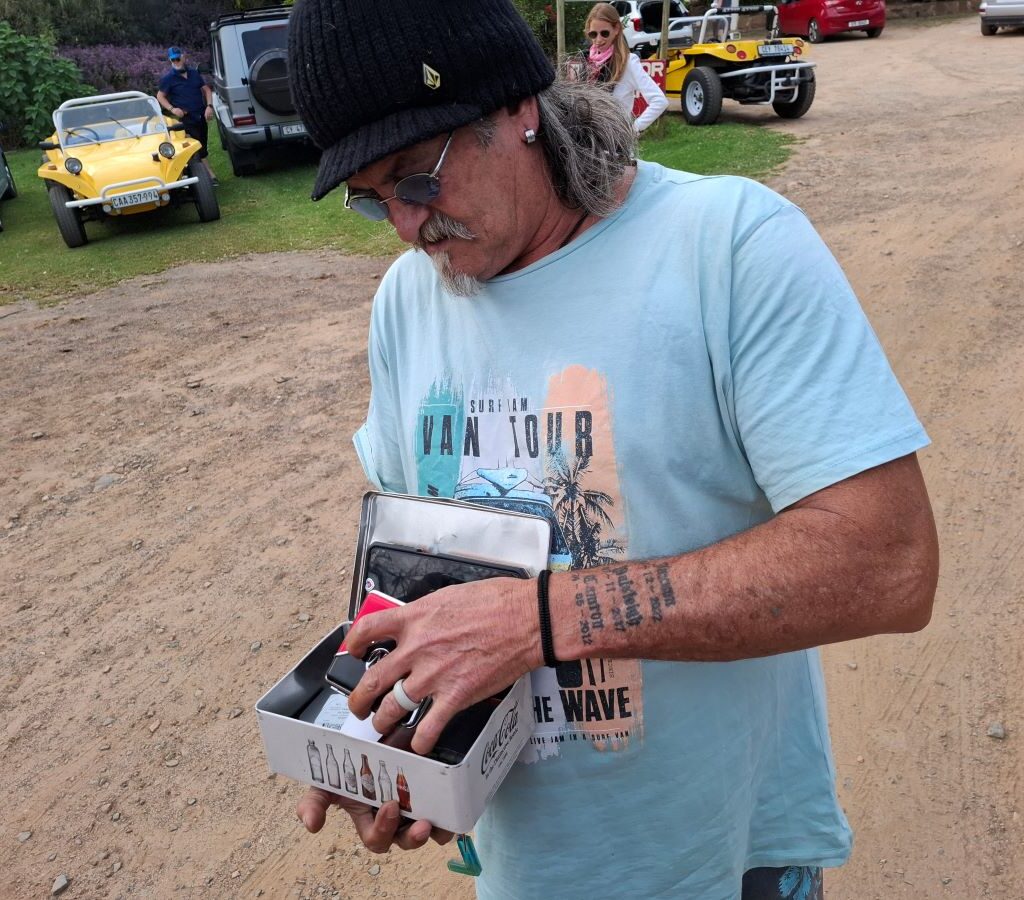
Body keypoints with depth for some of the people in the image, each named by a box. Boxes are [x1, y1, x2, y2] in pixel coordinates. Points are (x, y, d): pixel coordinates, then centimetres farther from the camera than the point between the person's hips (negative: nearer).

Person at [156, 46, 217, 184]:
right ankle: (210, 174, -6)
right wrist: (171, 109, -16)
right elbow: (160, 96, -1)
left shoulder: (194, 73, 8)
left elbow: (206, 90, 13)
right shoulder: (168, 78, -5)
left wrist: (209, 106, -2)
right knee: (200, 149, -10)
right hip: (186, 119, -5)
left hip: (201, 115, 5)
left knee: (203, 146, 10)